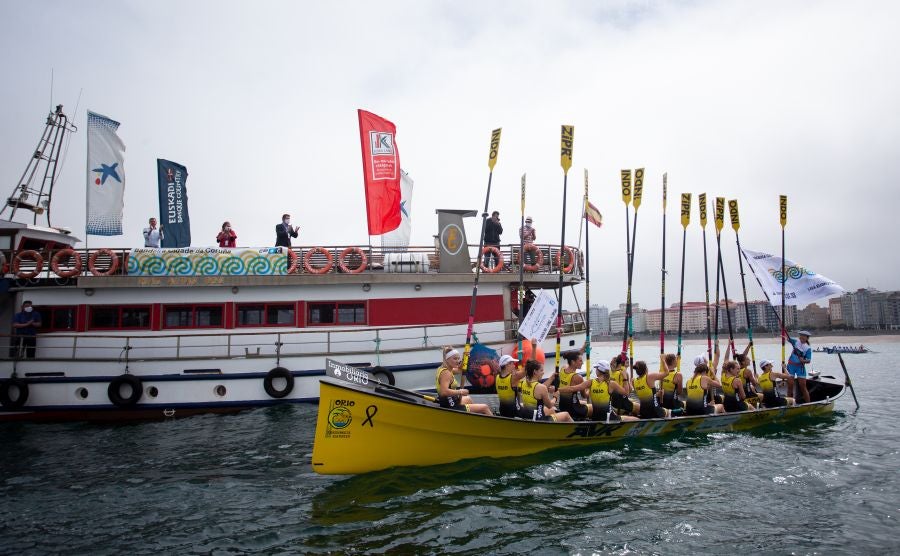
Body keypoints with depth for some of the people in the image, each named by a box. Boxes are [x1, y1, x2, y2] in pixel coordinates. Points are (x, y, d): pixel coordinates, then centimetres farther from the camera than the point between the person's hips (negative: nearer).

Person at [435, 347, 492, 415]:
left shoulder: (442, 369, 8)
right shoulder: (446, 373, -21)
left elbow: (460, 370, 23)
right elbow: (444, 391, -36)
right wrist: (460, 392, -24)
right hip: (451, 408, -11)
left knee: (468, 399, 40)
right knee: (485, 407, -1)